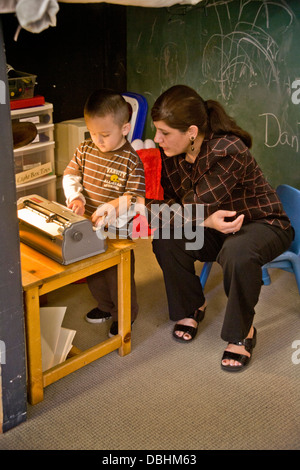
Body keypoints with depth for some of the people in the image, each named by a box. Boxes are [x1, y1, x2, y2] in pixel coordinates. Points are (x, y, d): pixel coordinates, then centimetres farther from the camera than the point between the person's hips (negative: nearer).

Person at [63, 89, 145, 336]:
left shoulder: (131, 160, -17)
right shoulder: (85, 149, -1)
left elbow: (135, 197, -19)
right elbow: (70, 176, 5)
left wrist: (112, 208, -34)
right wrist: (75, 198, -14)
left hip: (116, 231, -6)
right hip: (87, 227, 6)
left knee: (118, 275, 7)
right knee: (93, 272, 23)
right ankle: (105, 306, 48)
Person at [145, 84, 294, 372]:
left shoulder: (228, 151, -31)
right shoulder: (171, 155, -9)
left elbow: (195, 211, -30)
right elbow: (175, 204, -7)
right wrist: (207, 219, -29)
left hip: (262, 224, -6)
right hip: (215, 229, 6)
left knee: (237, 253, -39)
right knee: (165, 239, -20)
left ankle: (242, 332, -13)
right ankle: (191, 307, 6)